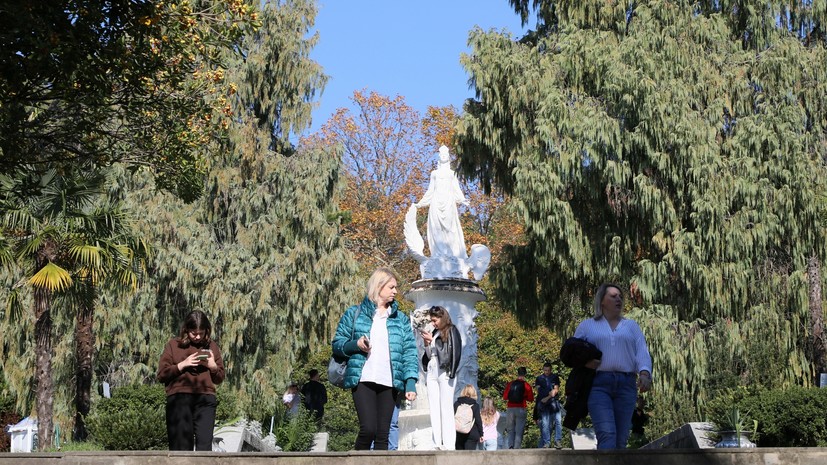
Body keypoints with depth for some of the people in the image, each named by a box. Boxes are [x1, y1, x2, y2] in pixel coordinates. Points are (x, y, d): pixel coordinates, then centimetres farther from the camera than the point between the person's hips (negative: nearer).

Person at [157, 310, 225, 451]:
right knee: (181, 444, -5)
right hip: (179, 398, -2)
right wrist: (182, 365, -8)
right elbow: (162, 374, 4)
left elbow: (220, 378, 20)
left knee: (205, 443, -7)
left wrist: (213, 366, -1)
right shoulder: (174, 344, 10)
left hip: (206, 398, 2)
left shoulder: (211, 346, 17)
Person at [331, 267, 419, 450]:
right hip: (363, 380, -3)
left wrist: (410, 383, -3)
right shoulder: (354, 313, 10)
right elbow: (337, 344, 10)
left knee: (383, 434, 2)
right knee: (368, 428, -18)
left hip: (389, 382, 3)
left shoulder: (401, 319, 16)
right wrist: (355, 344, -11)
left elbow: (409, 352, 9)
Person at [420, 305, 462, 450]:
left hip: (444, 372, -6)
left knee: (446, 409, -9)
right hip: (432, 372, 6)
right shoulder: (434, 333, 18)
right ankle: (437, 444, 1)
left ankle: (449, 444, -11)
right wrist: (427, 342, 4)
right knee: (434, 409, 2)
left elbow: (455, 351, -8)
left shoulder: (451, 331, 2)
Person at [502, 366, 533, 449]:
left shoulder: (510, 384, 2)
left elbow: (504, 397, 4)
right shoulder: (526, 385, -3)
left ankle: (510, 446, -7)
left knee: (510, 430, 11)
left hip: (510, 409, 2)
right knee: (519, 431, 4)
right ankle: (516, 448, -3)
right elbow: (531, 398, -1)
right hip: (521, 409, -2)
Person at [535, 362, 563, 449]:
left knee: (558, 421, -11)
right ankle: (546, 442, -3)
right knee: (545, 423, -3)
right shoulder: (539, 378, 15)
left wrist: (547, 398, -8)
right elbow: (538, 391, 11)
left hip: (554, 402, -1)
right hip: (543, 403, 1)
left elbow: (556, 390, 2)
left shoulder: (555, 377, 11)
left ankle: (558, 441, -12)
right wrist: (550, 394, 0)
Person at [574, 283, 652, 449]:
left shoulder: (631, 325, 21)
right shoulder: (586, 326, 17)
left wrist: (644, 373, -13)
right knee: (607, 435, -21)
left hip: (626, 384, 3)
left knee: (621, 439, 0)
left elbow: (642, 353, 8)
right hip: (598, 384, -3)